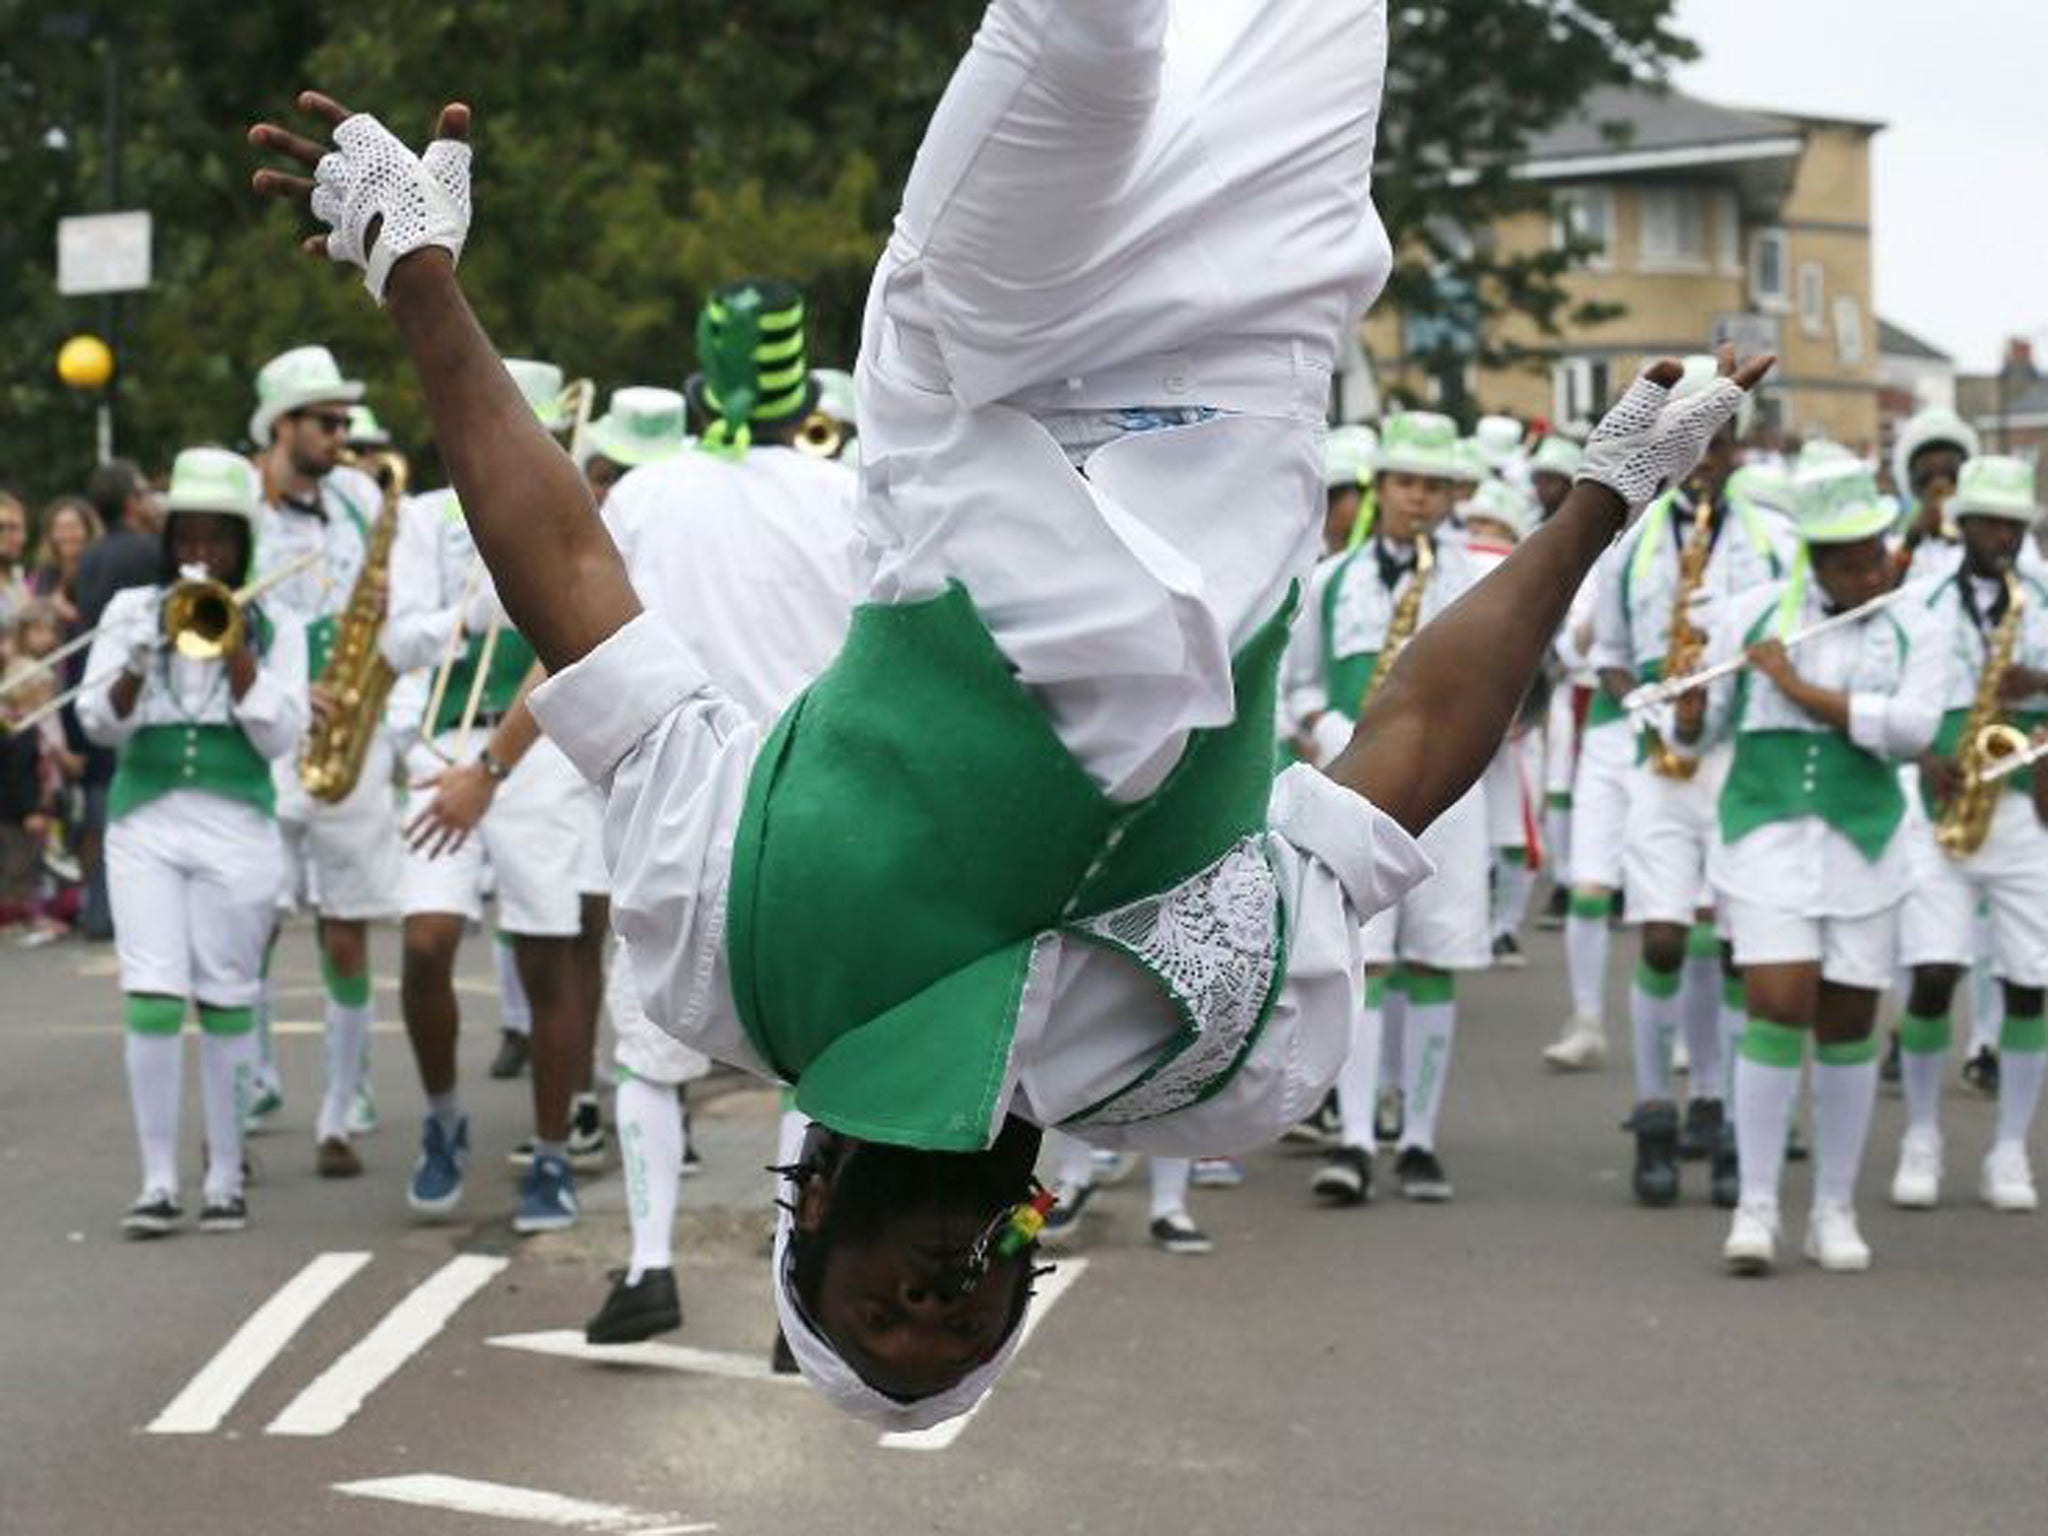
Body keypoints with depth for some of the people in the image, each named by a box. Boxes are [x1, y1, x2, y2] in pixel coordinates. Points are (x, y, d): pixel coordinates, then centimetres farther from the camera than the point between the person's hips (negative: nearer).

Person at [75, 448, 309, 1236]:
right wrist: (136, 665, -15)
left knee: (226, 1002, 2)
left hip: (236, 823, -1)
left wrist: (233, 651, -10)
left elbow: (280, 736, -3)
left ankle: (226, 1180, 10)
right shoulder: (132, 609, 8)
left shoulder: (274, 626, 5)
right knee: (152, 998, -8)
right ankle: (158, 1181, -5)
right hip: (144, 821, 1)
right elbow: (100, 723, 3)